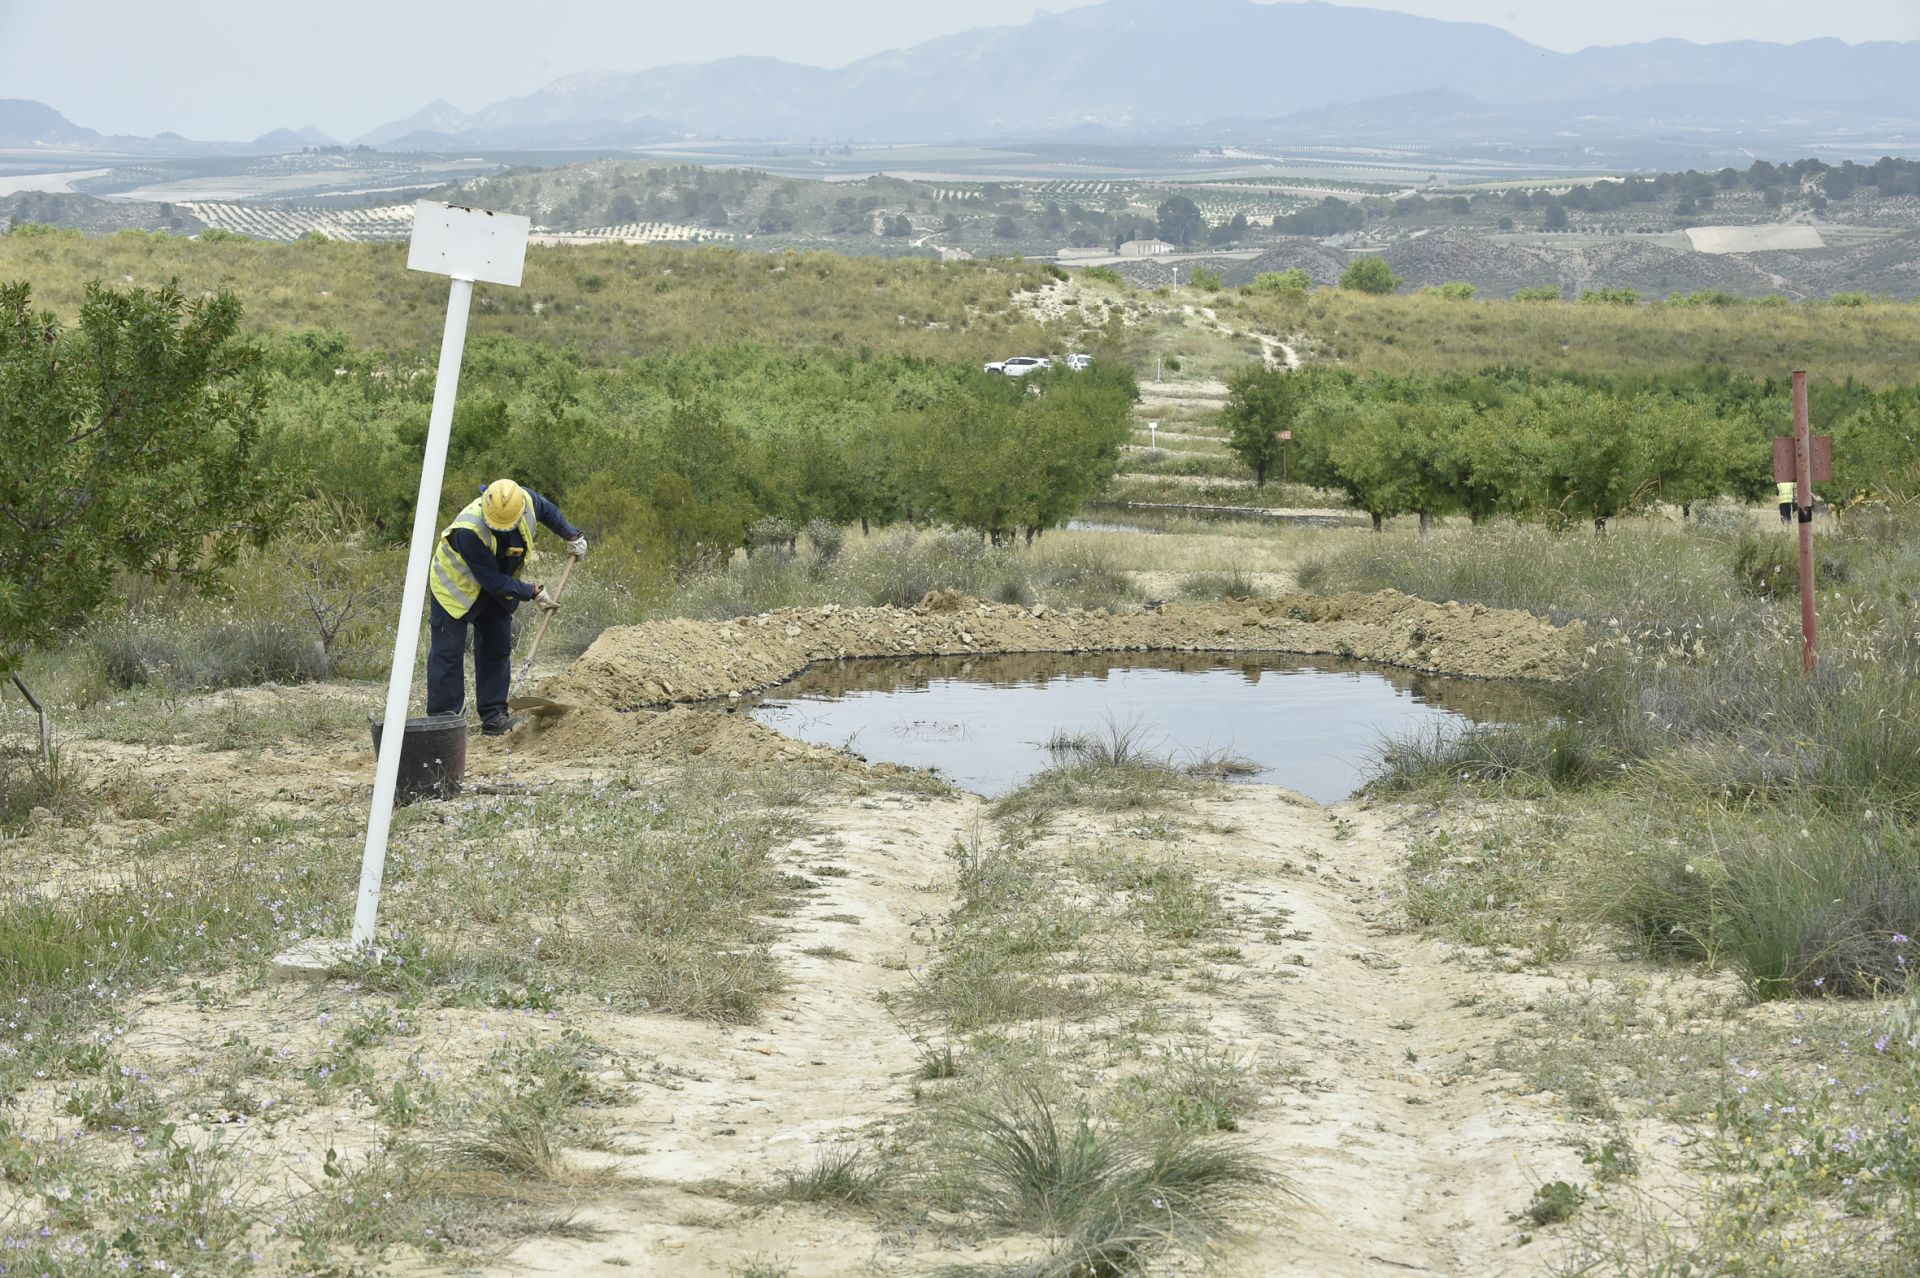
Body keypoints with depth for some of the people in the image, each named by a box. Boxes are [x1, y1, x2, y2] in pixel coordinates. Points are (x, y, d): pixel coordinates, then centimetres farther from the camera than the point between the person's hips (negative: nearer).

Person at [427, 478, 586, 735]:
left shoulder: (526, 501, -24)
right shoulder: (468, 530, -41)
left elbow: (548, 510, 5)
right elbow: (492, 580, -33)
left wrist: (572, 536, 7)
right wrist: (532, 593, -26)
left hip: (498, 587, 6)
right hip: (456, 586, -6)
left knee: (497, 648, 6)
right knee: (448, 652, -7)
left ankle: (494, 715, 10)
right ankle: (443, 719, -3)